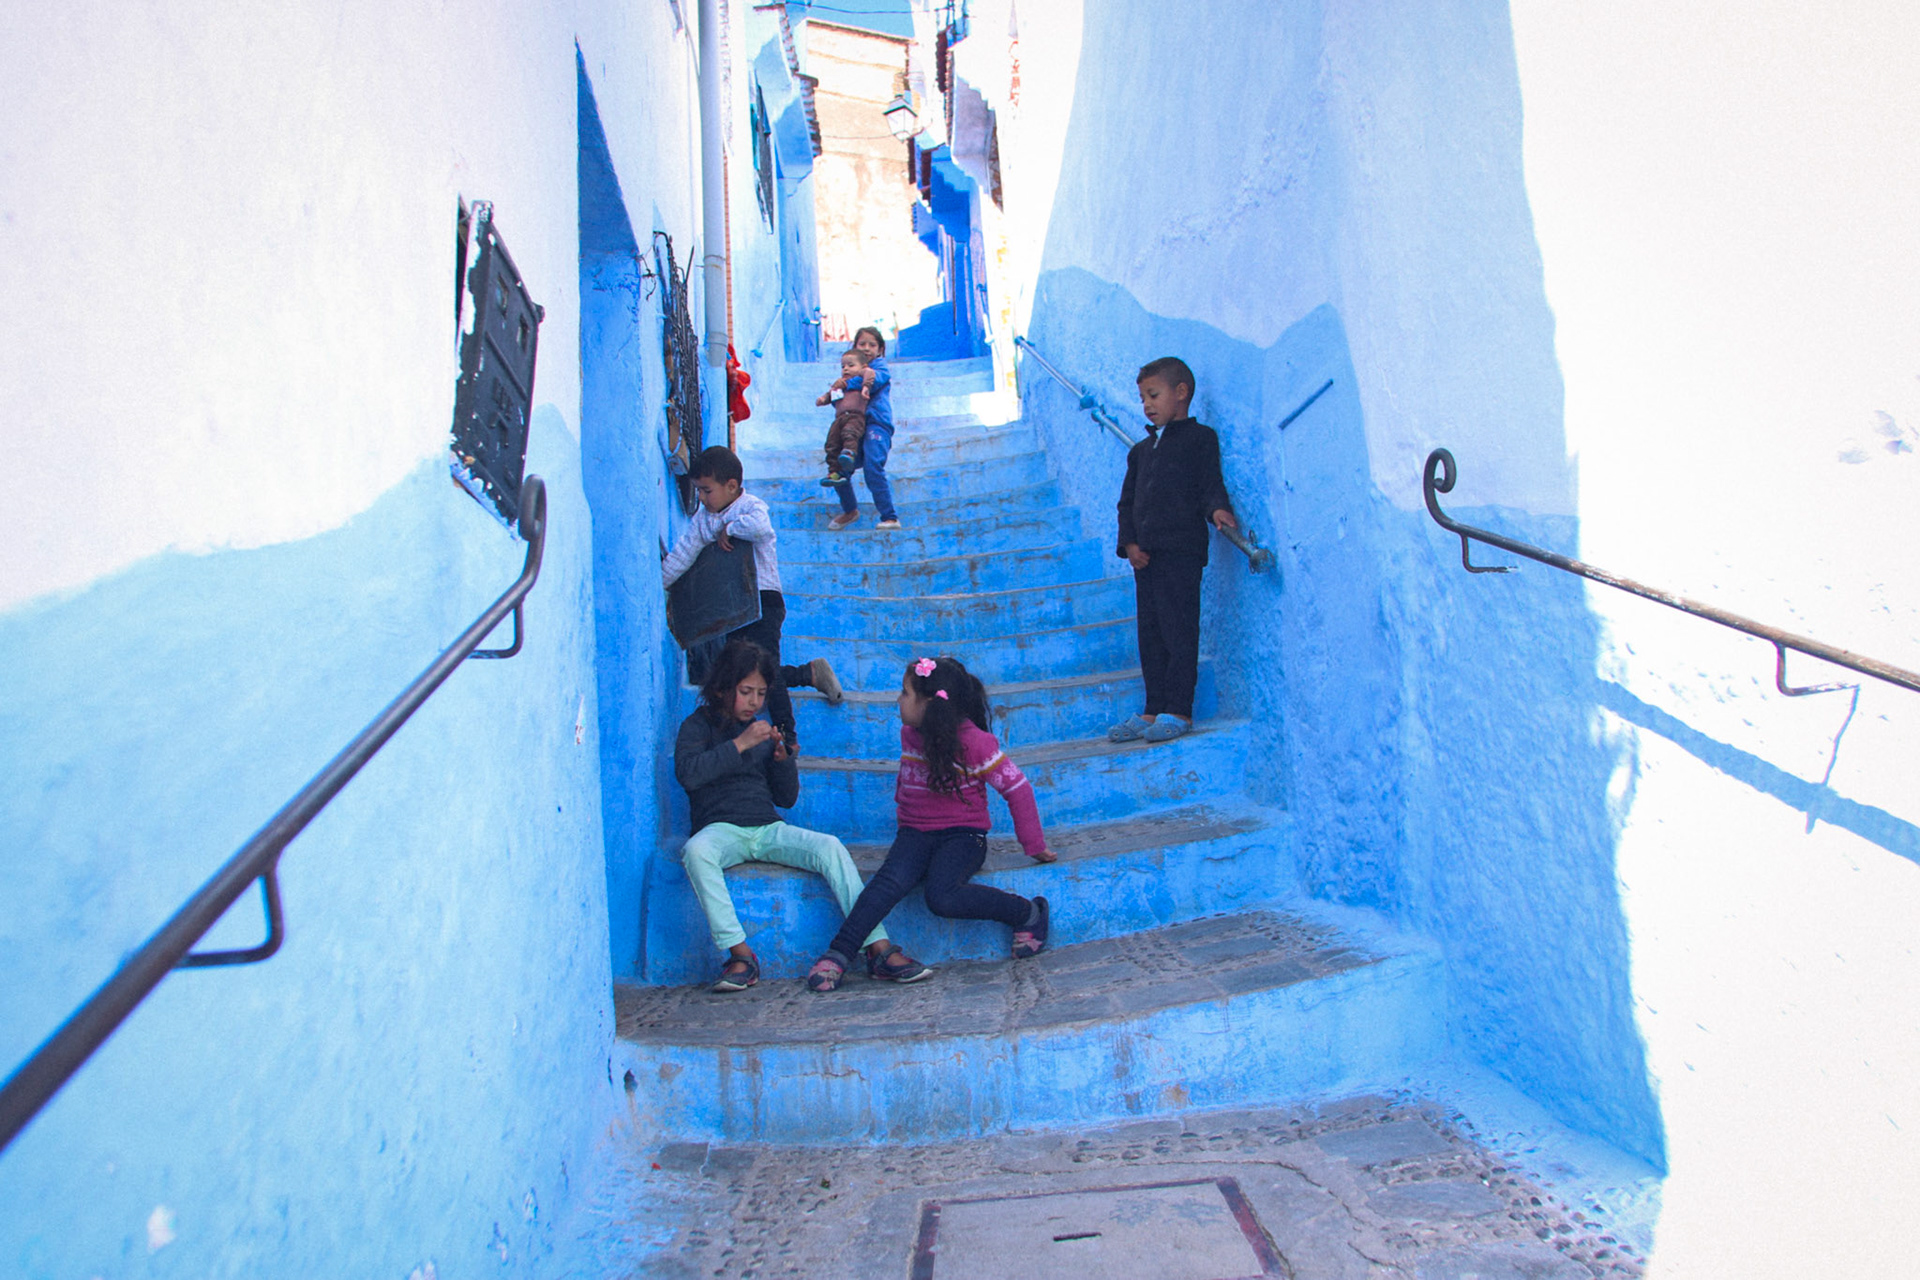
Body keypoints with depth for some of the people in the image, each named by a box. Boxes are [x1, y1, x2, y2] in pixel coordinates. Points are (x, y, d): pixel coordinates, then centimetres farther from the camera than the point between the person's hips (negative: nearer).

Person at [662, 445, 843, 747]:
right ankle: (811, 673, 24)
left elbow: (760, 526, -38)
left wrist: (729, 528, -23)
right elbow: (682, 553, 7)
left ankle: (786, 735, -4)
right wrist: (656, 583, 1)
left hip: (763, 600, -8)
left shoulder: (751, 506, -13)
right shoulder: (703, 517, 7)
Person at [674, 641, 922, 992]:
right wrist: (740, 745, -16)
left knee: (829, 846, -23)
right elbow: (688, 774, -13)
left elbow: (787, 799, 18)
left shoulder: (763, 731, 20)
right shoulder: (698, 726, 7)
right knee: (696, 851, -38)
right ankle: (740, 954, -36)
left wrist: (782, 758, 0)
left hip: (768, 828, 4)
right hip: (721, 828, -4)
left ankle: (878, 945, -28)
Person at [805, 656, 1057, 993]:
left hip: (962, 835, -4)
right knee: (892, 880, -29)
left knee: (942, 897, -33)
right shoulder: (909, 734, 9)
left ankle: (1029, 914, -15)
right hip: (914, 835, 4)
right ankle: (838, 954, -32)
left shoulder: (973, 741, -10)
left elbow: (1018, 788, -6)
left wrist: (1034, 846, -1)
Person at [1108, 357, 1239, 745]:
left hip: (1181, 549, -7)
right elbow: (1127, 501, 18)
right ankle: (1154, 710, 14)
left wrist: (1217, 509, -26)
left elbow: (1210, 484, -4)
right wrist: (1129, 542, 4)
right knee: (1150, 632, 8)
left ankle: (1179, 711, -2)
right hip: (1146, 553, 7)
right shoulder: (1141, 450, 22)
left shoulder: (1200, 438, 4)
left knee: (1178, 630, -7)